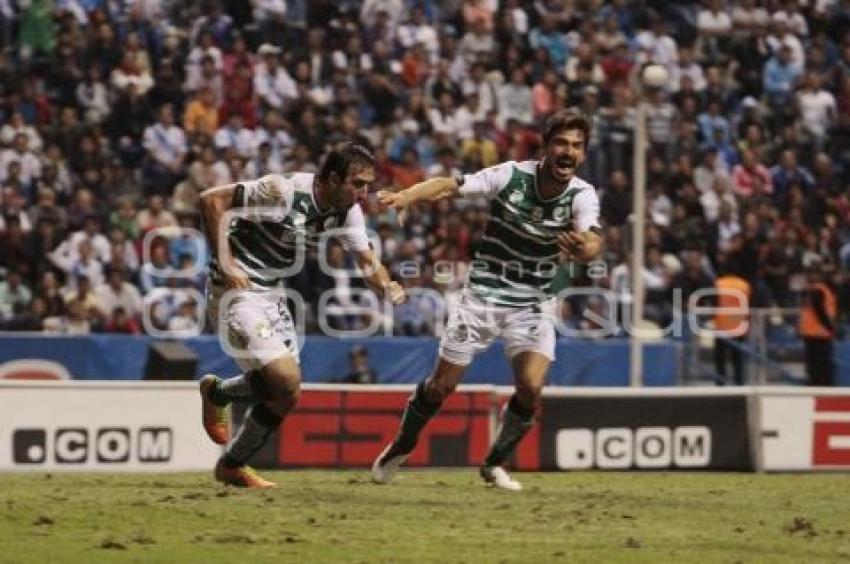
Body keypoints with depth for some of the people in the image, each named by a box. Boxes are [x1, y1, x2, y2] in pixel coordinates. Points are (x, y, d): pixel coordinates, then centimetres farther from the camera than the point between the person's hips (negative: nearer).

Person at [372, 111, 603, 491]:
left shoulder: (582, 195, -13)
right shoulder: (510, 176, -15)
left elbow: (592, 242, -30)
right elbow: (450, 186, -17)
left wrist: (583, 248, -54)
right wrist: (407, 196, -36)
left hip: (533, 302, 1)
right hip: (483, 293, -1)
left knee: (531, 387, -17)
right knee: (443, 384, 2)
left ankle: (495, 464, 7)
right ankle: (400, 449, 29)